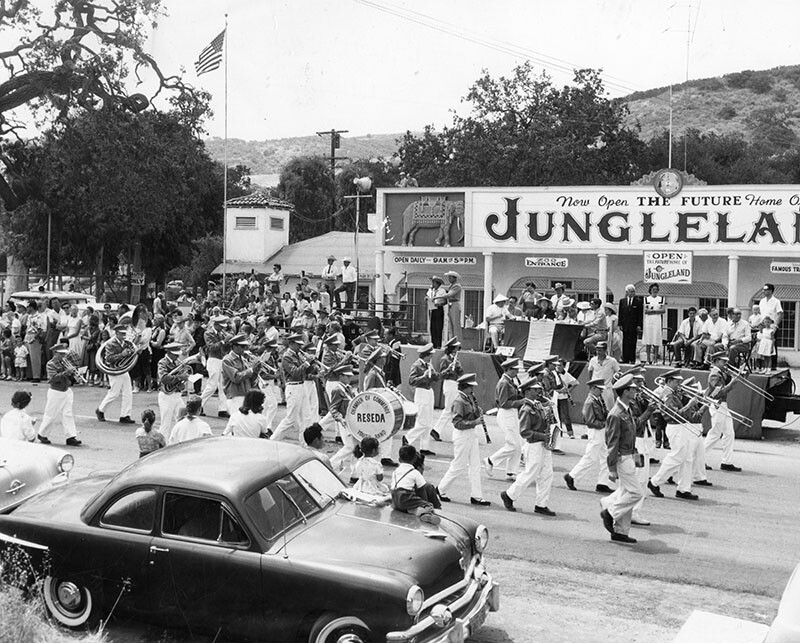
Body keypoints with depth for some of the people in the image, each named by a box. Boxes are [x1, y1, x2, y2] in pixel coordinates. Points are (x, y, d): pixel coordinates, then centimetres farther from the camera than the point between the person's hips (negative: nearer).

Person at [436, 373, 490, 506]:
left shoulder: (469, 397, 8)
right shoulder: (459, 401, -19)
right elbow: (457, 423, -25)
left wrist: (479, 414, -2)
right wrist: (475, 422, -27)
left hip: (472, 433, 9)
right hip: (462, 435, -9)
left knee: (475, 466, 9)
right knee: (459, 466, 1)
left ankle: (476, 496, 14)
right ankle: (441, 489, 18)